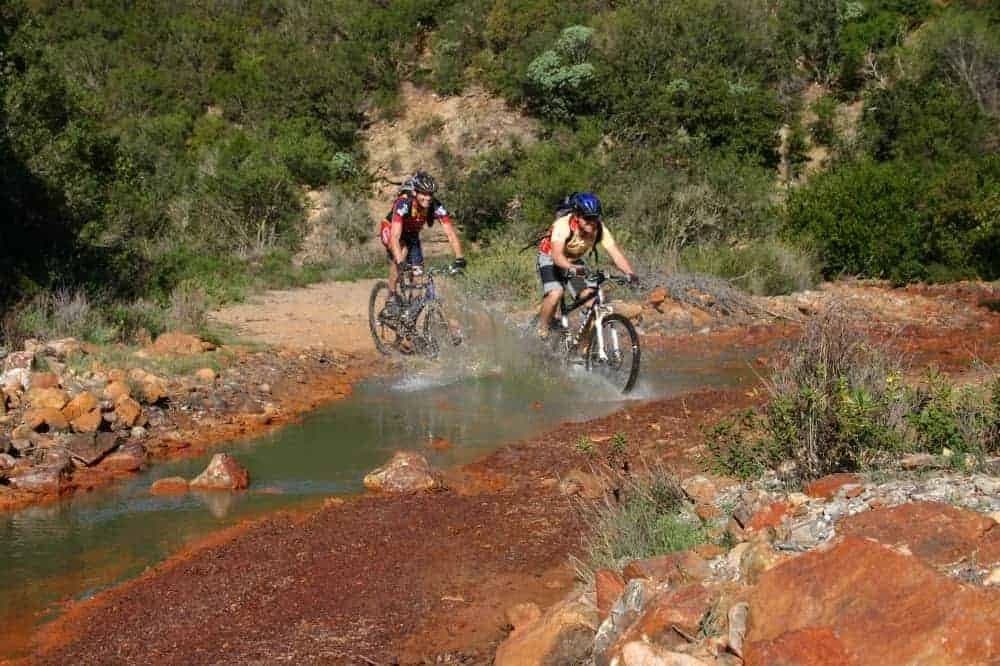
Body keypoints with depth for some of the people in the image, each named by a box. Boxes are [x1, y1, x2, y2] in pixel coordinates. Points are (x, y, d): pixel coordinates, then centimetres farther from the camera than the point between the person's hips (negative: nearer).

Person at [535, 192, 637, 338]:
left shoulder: (599, 228, -22)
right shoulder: (563, 224, -34)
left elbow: (615, 252, -28)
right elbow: (557, 255, -45)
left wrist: (630, 273, -45)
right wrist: (572, 269, -65)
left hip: (575, 262, 4)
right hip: (550, 259, -4)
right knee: (555, 293, -28)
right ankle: (541, 330, -8)